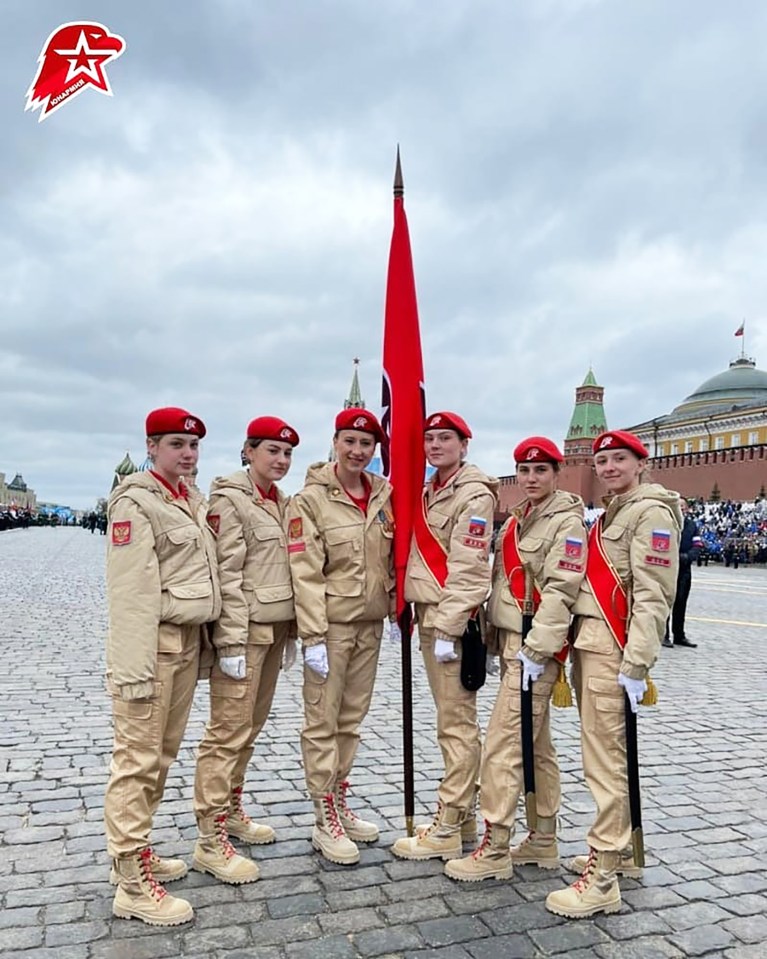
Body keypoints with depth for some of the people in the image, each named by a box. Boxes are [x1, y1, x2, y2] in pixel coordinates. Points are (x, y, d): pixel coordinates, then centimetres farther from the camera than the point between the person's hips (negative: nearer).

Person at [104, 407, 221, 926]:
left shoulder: (193, 500, 13)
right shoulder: (136, 502, -12)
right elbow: (131, 592, -18)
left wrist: (202, 639, 15)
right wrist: (135, 669, -21)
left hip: (189, 641, 9)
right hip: (154, 643, -8)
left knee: (164, 753, 16)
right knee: (138, 759, 0)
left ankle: (136, 851, 31)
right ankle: (134, 883, 10)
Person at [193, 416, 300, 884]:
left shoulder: (283, 503, 13)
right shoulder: (228, 499, -10)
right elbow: (227, 575, -16)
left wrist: (291, 629, 15)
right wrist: (232, 641, -19)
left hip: (275, 629, 8)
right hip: (244, 629, -8)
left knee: (250, 728, 17)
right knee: (228, 733, -3)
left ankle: (231, 810, 32)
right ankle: (211, 839, 7)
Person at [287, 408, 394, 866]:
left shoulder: (384, 496, 5)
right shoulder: (311, 499, -10)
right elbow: (306, 574, -14)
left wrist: (399, 610, 9)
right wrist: (313, 636, -17)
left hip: (371, 623, 6)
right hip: (330, 623, -5)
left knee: (352, 718, 16)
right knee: (322, 723, 3)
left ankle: (341, 806, 31)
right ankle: (326, 821, 16)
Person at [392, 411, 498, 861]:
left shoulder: (474, 494, -11)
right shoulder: (429, 492, 16)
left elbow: (466, 569, -18)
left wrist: (448, 630, -20)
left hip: (454, 621, -9)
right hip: (429, 616, 9)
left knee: (456, 723, -1)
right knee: (455, 721, 16)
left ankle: (448, 829, 8)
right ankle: (464, 814, 28)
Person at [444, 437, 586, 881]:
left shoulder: (567, 522, -11)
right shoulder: (517, 518, 14)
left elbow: (560, 591, -18)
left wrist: (536, 649, -22)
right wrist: (496, 637, 14)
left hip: (535, 648, -9)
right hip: (512, 641, 9)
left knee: (504, 747, -6)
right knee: (537, 745, 16)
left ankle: (495, 851, 6)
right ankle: (544, 841, 28)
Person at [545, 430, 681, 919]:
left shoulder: (651, 512, -9)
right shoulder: (610, 513, 20)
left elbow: (652, 595, -16)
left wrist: (636, 663, -21)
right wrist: (576, 646, 16)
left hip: (613, 648, -9)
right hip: (589, 642, 9)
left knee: (605, 760, -6)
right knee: (610, 752, 17)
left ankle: (602, 878, 2)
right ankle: (622, 850, 30)